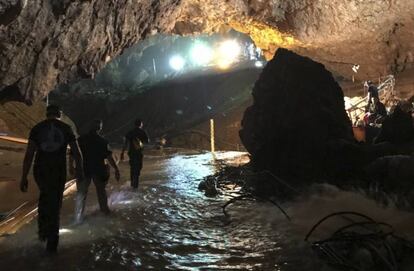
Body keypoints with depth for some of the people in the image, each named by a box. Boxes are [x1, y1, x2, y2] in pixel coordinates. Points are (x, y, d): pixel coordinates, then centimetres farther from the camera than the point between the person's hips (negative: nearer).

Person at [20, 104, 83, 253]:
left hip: (40, 171, 1)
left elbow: (29, 154, -5)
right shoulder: (66, 128, 2)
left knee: (44, 195, 29)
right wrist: (79, 170, 17)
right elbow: (76, 153, 3)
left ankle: (43, 231, 27)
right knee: (55, 204, 11)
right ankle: (51, 243, 14)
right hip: (58, 173, -1)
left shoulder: (37, 128, 2)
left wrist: (24, 177, -3)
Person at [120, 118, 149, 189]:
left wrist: (122, 153, -5)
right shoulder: (142, 132, -6)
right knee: (137, 169, 7)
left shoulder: (130, 133, -3)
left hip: (131, 152, 2)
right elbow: (147, 141, 7)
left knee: (132, 168, 19)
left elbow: (125, 144, -7)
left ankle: (132, 183, 27)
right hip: (139, 153, -2)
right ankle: (135, 184, 4)